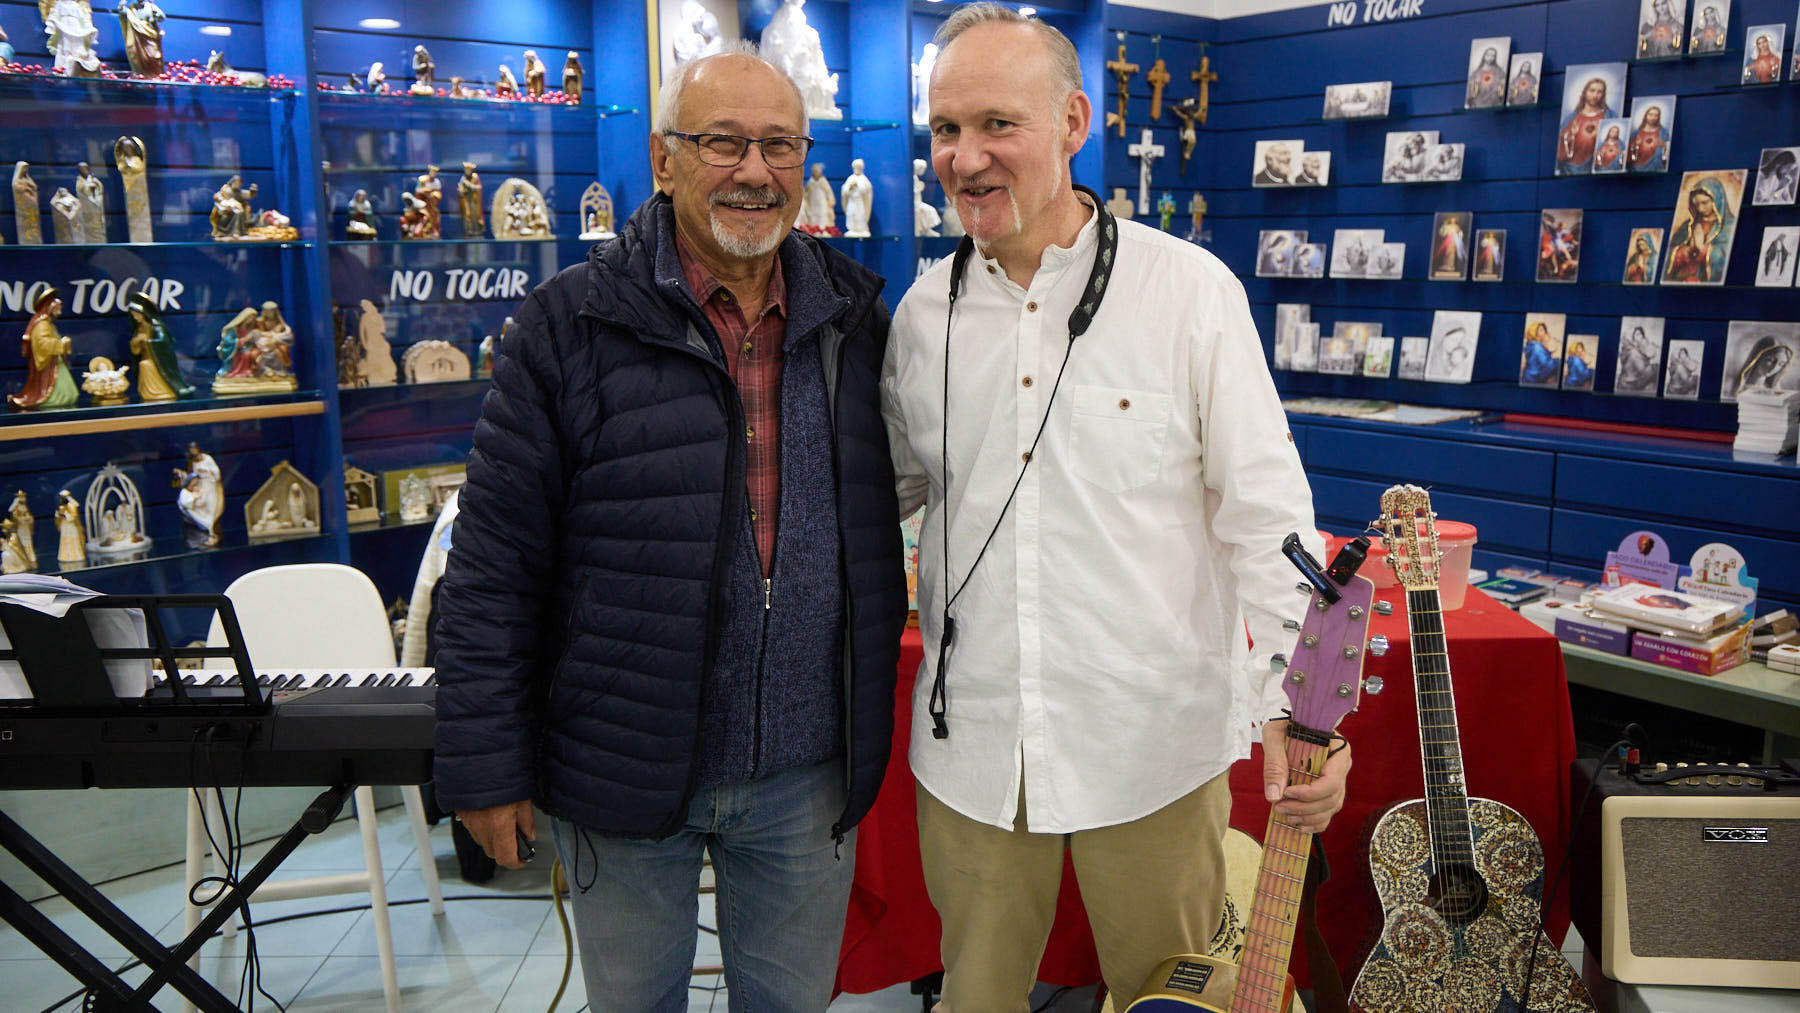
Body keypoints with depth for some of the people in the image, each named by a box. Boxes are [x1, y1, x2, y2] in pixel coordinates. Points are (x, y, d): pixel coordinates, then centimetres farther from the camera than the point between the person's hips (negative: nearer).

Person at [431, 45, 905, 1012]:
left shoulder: (854, 320, 2)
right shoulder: (569, 325, -10)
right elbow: (493, 568, -9)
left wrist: (869, 727, 10)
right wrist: (486, 768, -8)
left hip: (807, 776, 3)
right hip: (624, 775, -2)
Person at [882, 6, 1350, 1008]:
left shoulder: (1191, 291, -10)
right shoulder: (924, 310, 2)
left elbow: (1264, 511, -8)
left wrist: (1294, 700, -14)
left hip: (1153, 740, -3)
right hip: (969, 744, 3)